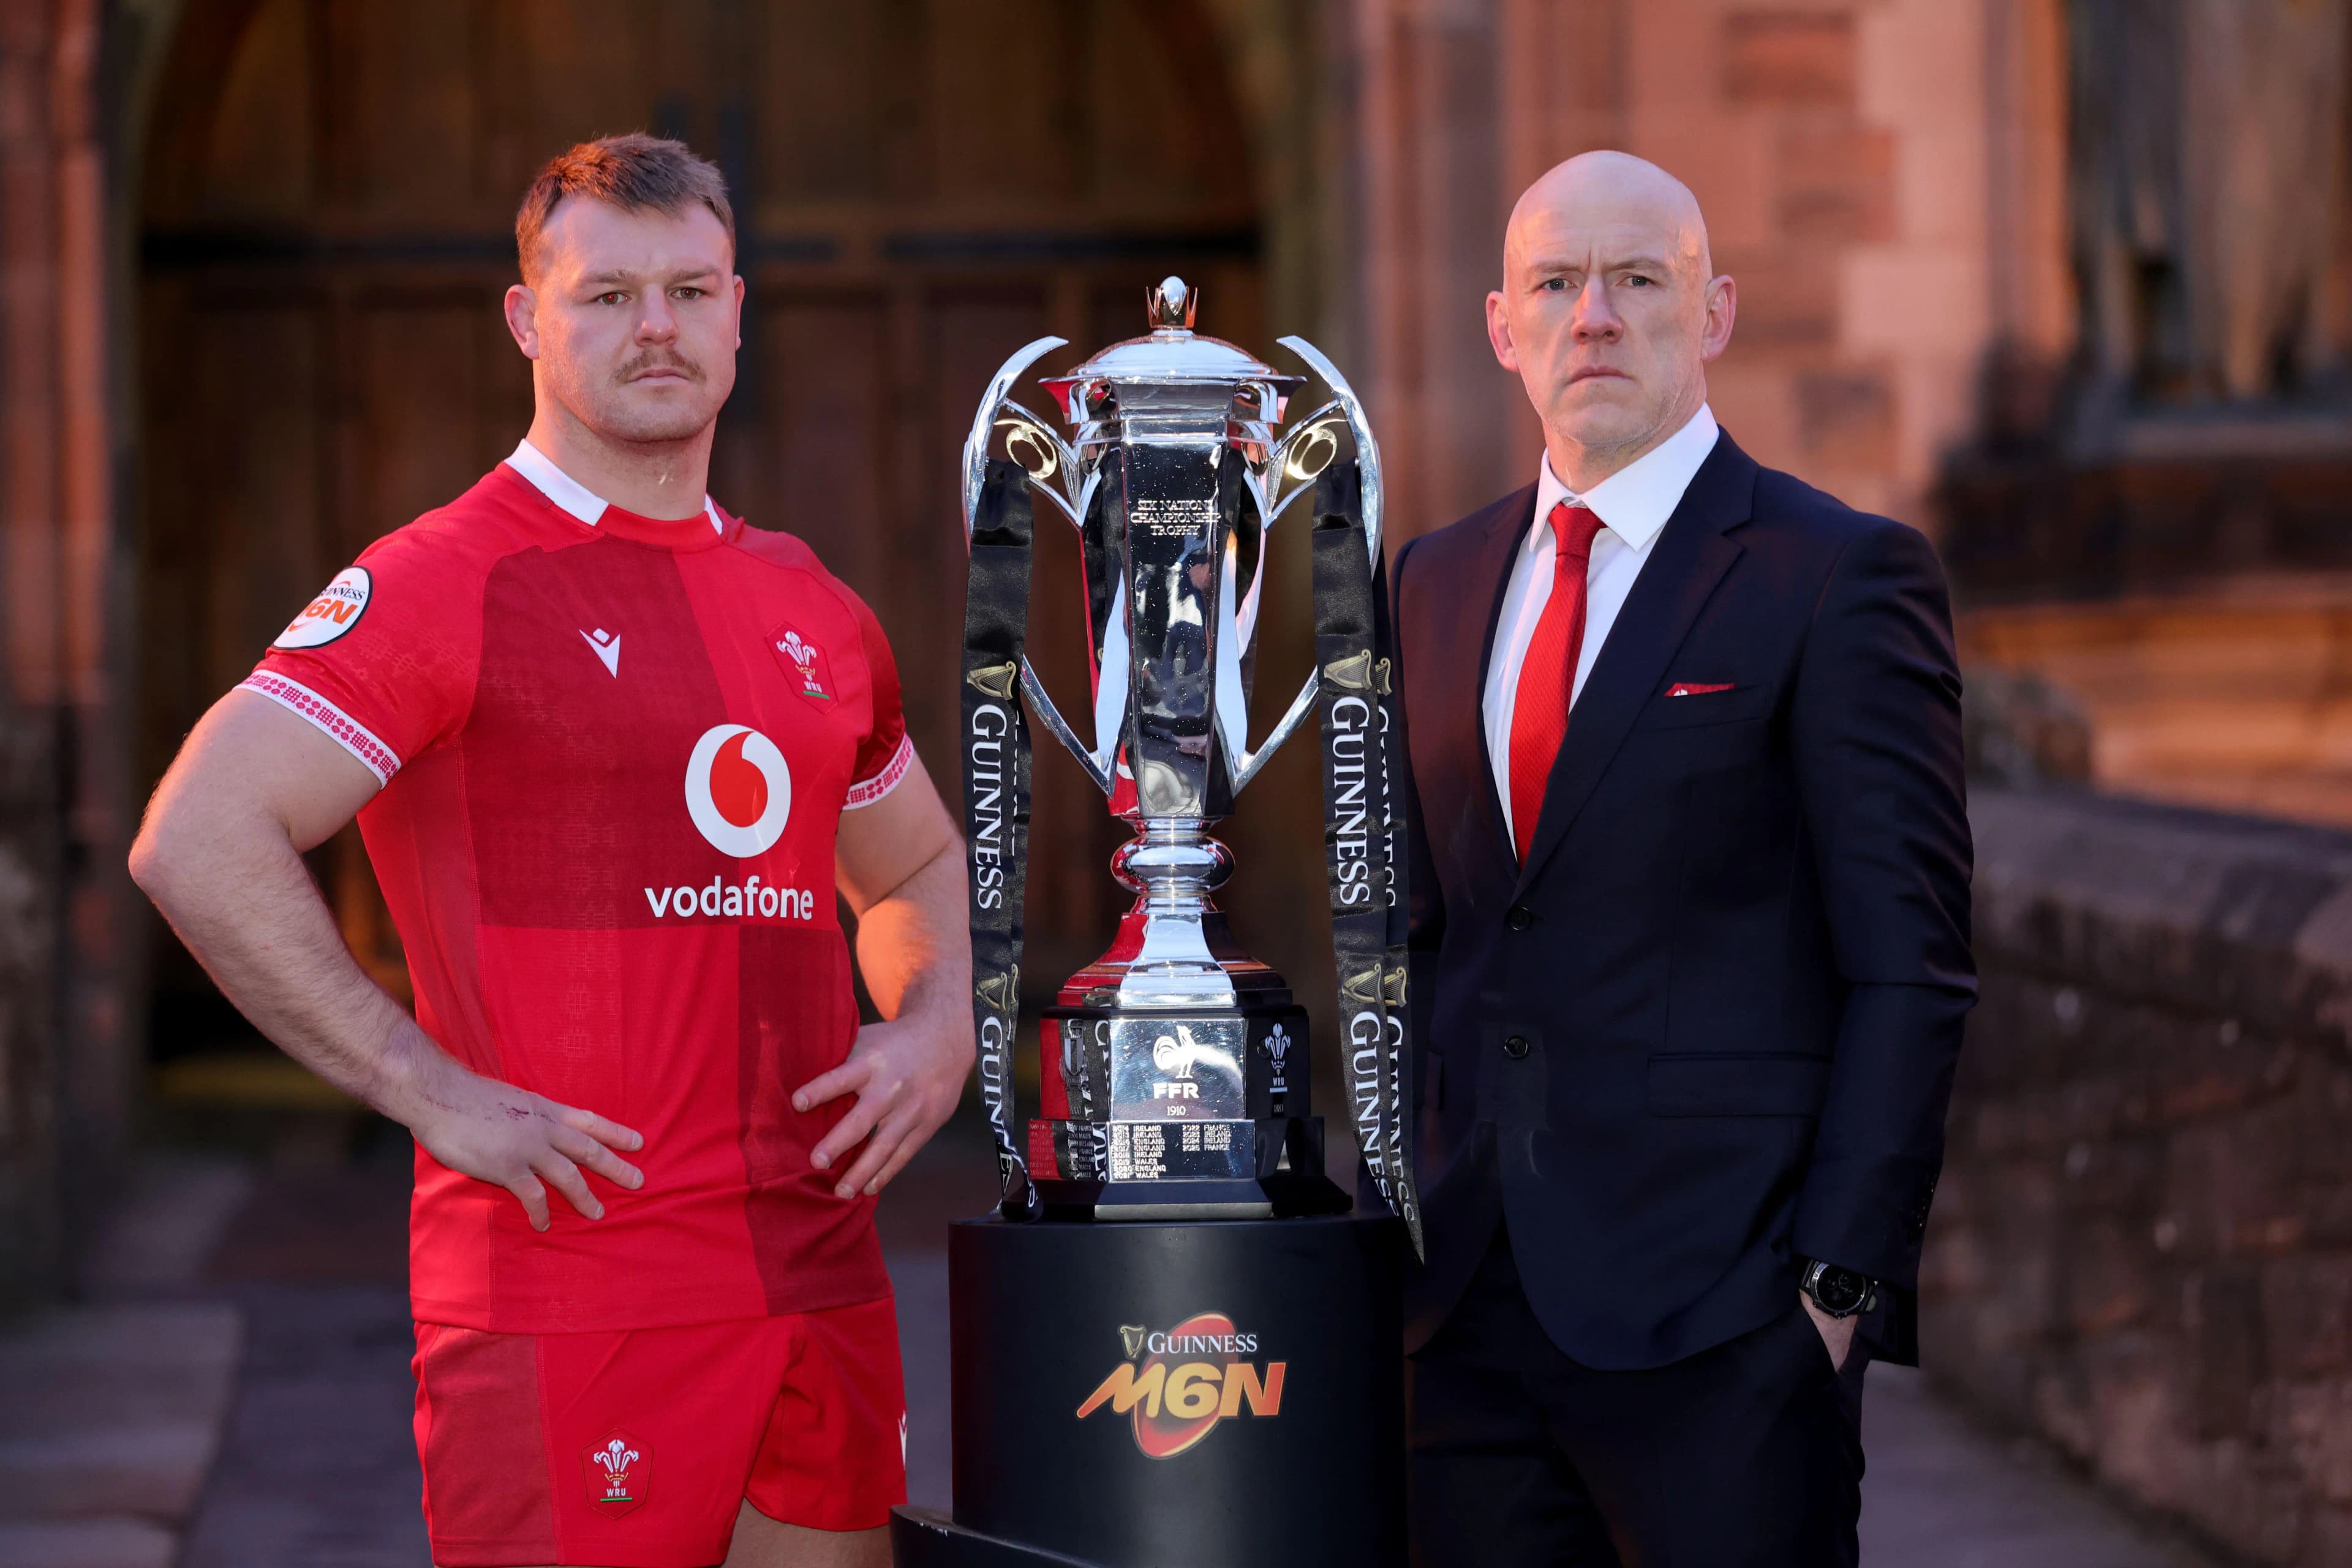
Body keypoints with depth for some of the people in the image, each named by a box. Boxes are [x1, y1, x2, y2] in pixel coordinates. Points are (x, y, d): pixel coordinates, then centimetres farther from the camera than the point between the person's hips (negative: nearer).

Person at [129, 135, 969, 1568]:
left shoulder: (811, 611, 16)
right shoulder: (445, 585, -5)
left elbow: (919, 865, 31)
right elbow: (196, 845, -14)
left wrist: (939, 1029, 9)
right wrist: (431, 1091, -16)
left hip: (823, 1277, 7)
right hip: (570, 1286, -6)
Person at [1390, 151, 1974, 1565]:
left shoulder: (1840, 576, -4)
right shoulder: (1440, 584, 15)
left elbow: (1909, 969, -7)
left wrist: (1841, 1277, -13)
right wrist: (1399, 1222, 12)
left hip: (1718, 1306, -5)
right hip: (1472, 1308, 6)